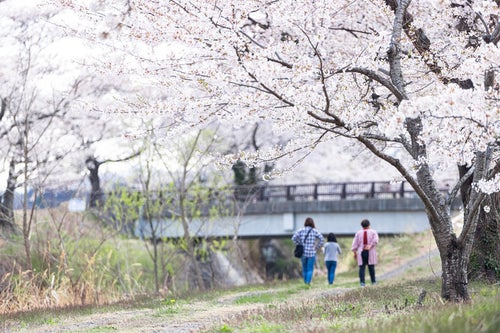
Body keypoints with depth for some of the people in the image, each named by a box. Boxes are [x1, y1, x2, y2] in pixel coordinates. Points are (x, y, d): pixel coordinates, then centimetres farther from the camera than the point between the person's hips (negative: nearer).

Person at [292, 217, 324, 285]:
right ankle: (308, 283, -18)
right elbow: (322, 240, -8)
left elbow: (294, 238, -8)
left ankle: (306, 283, 19)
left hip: (303, 252, 2)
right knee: (310, 269, -2)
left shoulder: (301, 230, 2)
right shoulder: (315, 231, -2)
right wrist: (317, 247, 2)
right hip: (311, 253, -2)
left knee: (304, 269, 15)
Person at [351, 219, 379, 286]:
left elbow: (355, 243, 2)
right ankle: (373, 281, 7)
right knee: (371, 267, 5)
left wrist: (355, 253, 5)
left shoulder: (358, 233, 7)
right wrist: (370, 246, -17)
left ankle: (362, 282, -12)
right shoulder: (373, 232, 5)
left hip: (361, 252, 1)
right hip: (370, 252, -1)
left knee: (362, 267, -3)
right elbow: (375, 240, -13)